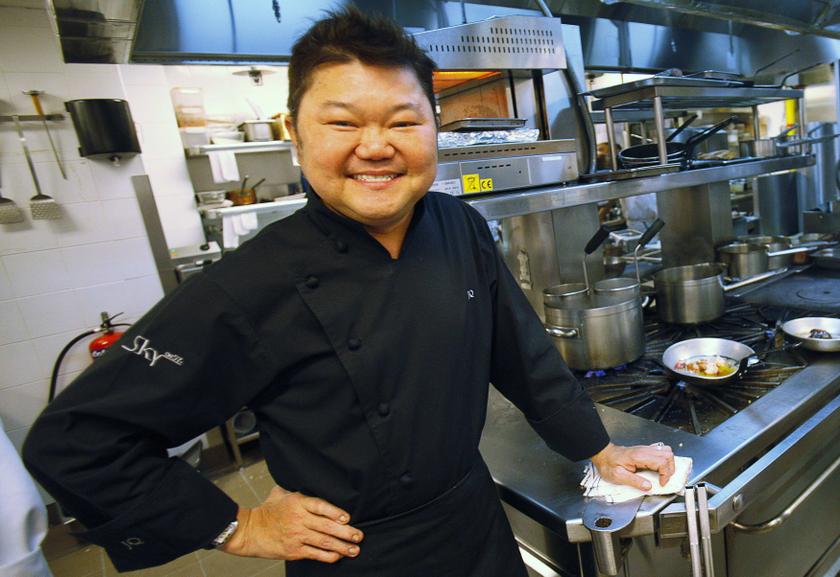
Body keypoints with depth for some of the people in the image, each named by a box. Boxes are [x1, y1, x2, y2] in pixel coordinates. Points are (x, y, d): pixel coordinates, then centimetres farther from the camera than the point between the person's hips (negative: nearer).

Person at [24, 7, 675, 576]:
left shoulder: (462, 230, -11)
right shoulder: (249, 288, -26)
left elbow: (524, 355, 1)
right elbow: (73, 439, -16)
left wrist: (600, 449, 8)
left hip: (480, 524, 5)